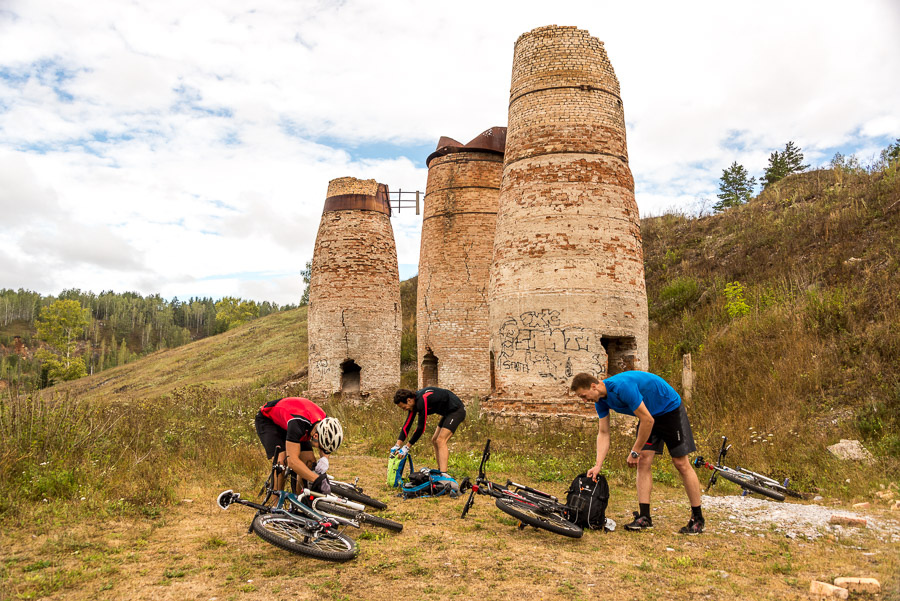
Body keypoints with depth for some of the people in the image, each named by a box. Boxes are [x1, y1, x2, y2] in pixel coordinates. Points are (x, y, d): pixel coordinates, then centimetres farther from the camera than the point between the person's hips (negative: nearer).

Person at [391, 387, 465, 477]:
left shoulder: (422, 401, -29)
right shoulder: (415, 401, 0)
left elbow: (421, 428, -26)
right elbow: (407, 424, 2)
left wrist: (406, 447, -19)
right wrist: (398, 445, -5)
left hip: (456, 410, -10)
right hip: (448, 412, 10)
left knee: (441, 440, -19)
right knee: (435, 440, 11)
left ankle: (444, 475, -26)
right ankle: (440, 471, 17)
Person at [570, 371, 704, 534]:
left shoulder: (623, 386, -35)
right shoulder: (601, 400, -8)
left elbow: (648, 420, -30)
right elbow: (603, 433, -1)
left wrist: (634, 452, -21)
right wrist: (598, 465, -10)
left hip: (670, 409, -8)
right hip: (649, 414, 8)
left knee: (681, 464, -6)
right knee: (643, 462, -3)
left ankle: (697, 519, 4)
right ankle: (644, 517, -2)